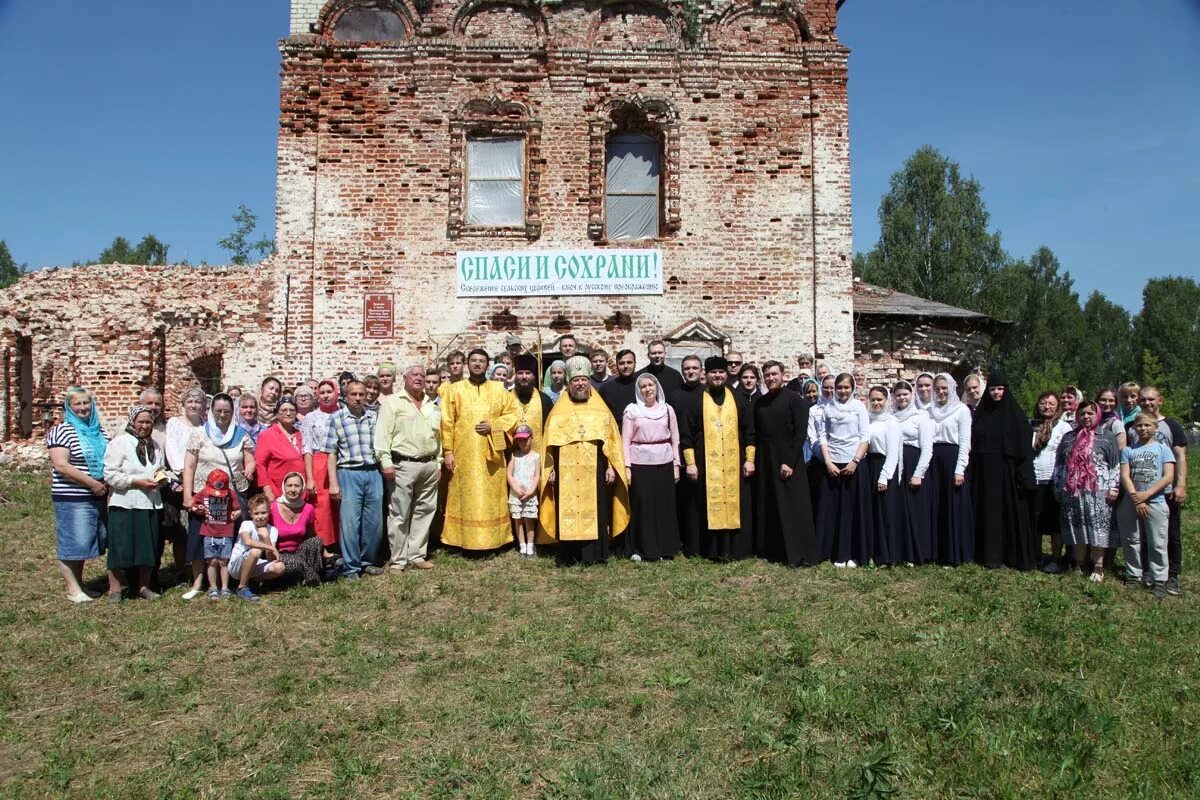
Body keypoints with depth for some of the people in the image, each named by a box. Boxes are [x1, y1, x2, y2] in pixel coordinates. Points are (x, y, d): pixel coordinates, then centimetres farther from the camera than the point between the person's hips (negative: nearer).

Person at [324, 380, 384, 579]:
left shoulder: (375, 417, 9)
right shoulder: (336, 418, 1)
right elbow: (331, 453, -1)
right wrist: (333, 483, -6)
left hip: (373, 473, 3)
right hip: (349, 474, -3)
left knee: (374, 522, 7)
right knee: (350, 522, -2)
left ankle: (367, 561, 24)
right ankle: (351, 567, 10)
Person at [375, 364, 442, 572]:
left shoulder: (432, 406, 16)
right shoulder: (393, 402, -1)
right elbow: (383, 433, -7)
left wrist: (438, 463, 13)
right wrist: (386, 462, -13)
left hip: (429, 465, 6)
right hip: (403, 465, -5)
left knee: (424, 512, 9)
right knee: (399, 514, -2)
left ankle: (417, 555, 19)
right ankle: (398, 560, 5)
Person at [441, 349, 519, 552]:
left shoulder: (498, 389, 10)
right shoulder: (454, 390, 5)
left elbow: (512, 413, 7)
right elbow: (447, 423, 1)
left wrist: (494, 426, -8)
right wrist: (448, 451, -6)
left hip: (491, 453, 2)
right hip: (464, 453, -1)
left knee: (491, 496, 3)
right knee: (466, 497, -1)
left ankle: (492, 539, 10)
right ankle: (465, 540, 4)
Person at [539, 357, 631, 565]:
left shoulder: (601, 410, 8)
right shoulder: (559, 411, 10)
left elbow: (612, 440, 6)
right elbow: (550, 442, 9)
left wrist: (611, 467, -2)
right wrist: (550, 469, 3)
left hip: (594, 472, 0)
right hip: (566, 472, 0)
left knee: (595, 510, -1)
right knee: (567, 511, 0)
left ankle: (593, 553, 6)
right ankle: (568, 554, 6)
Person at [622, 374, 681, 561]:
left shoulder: (667, 409, 8)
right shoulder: (632, 410, 3)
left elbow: (675, 439, 11)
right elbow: (625, 441, 1)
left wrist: (676, 465, 5)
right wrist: (627, 467, -6)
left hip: (664, 463, 2)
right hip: (640, 463, -2)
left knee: (664, 506, 4)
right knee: (642, 506, -1)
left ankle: (665, 549, 15)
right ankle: (640, 549, 8)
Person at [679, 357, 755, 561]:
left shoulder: (738, 400, 8)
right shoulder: (696, 402, 3)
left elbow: (749, 432, 9)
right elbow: (685, 434, 0)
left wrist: (750, 459, 1)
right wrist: (690, 462, -7)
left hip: (733, 465, 2)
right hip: (706, 464, -1)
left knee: (733, 504, 2)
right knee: (708, 506, 0)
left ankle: (734, 548, 9)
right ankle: (709, 549, 8)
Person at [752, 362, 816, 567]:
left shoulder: (795, 400, -5)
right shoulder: (759, 403, 11)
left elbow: (801, 433, -11)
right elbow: (755, 434, 13)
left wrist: (789, 462, -16)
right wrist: (754, 460, 3)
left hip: (788, 463, -5)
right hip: (764, 463, 5)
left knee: (793, 510, -3)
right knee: (767, 509, 7)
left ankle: (800, 555, 2)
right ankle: (771, 550, 16)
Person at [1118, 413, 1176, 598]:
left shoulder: (1163, 449, 3)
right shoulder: (1128, 450, 7)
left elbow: (1169, 477, -5)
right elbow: (1124, 476, -1)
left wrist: (1146, 494, -14)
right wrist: (1135, 497, -13)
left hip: (1155, 502, -2)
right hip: (1131, 503, 2)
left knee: (1158, 544, -1)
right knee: (1132, 541, 8)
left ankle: (1159, 580, 5)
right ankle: (1133, 575, 18)